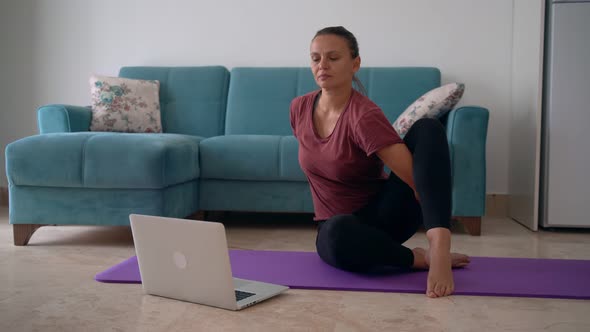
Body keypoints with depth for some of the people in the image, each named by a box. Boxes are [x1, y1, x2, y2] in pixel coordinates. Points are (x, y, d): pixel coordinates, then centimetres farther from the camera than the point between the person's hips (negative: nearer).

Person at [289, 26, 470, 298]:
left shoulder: (364, 115, -21)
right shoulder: (298, 109, -3)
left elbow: (418, 179, -26)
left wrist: (439, 239, -29)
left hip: (382, 212, -2)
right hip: (338, 226, 3)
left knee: (427, 128, -27)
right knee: (339, 233, -40)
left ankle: (438, 250, -40)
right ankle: (417, 258, -13)